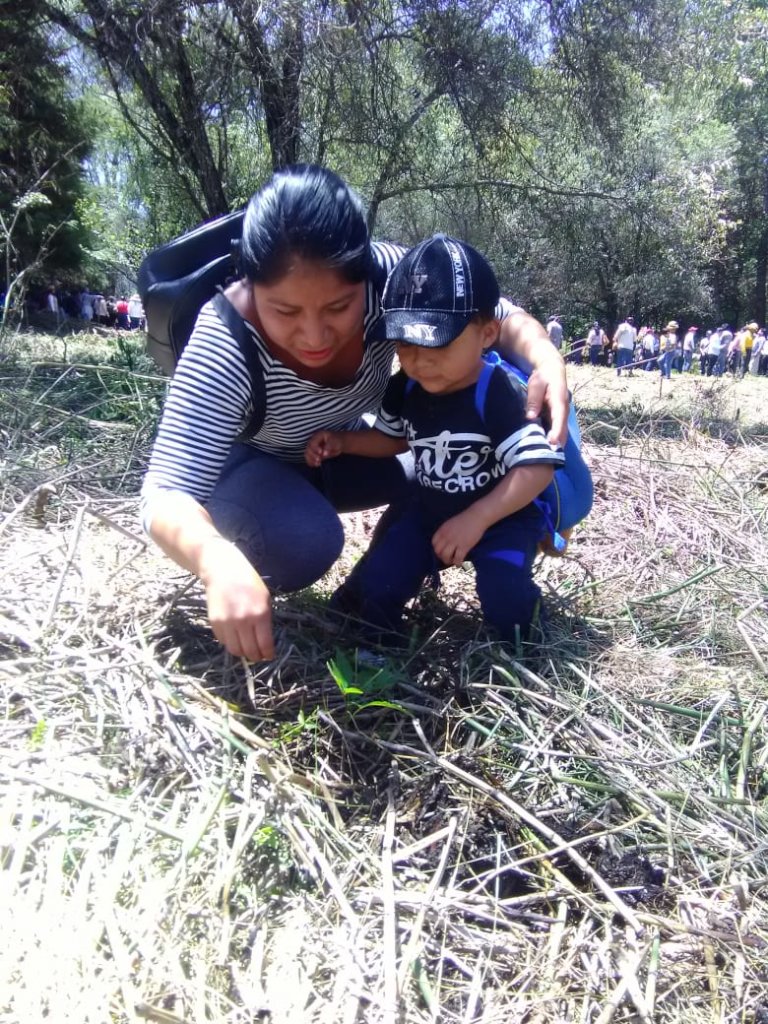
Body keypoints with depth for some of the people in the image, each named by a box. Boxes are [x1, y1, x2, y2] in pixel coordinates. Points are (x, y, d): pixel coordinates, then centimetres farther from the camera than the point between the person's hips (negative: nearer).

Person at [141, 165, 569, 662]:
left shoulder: (389, 277, -28)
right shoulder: (227, 343, -36)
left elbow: (500, 315, -15)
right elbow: (168, 493, -40)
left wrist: (547, 361, -37)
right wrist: (218, 561, -62)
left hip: (340, 450, 4)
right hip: (253, 466, -4)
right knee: (305, 541, -35)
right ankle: (247, 557, 1)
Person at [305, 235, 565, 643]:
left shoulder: (498, 393, -26)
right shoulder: (406, 388, -6)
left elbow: (536, 468, -29)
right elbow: (394, 439, 13)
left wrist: (475, 520, -35)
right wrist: (342, 441, -4)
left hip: (501, 517, -5)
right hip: (431, 510, 5)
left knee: (505, 598, -26)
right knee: (378, 583, -10)